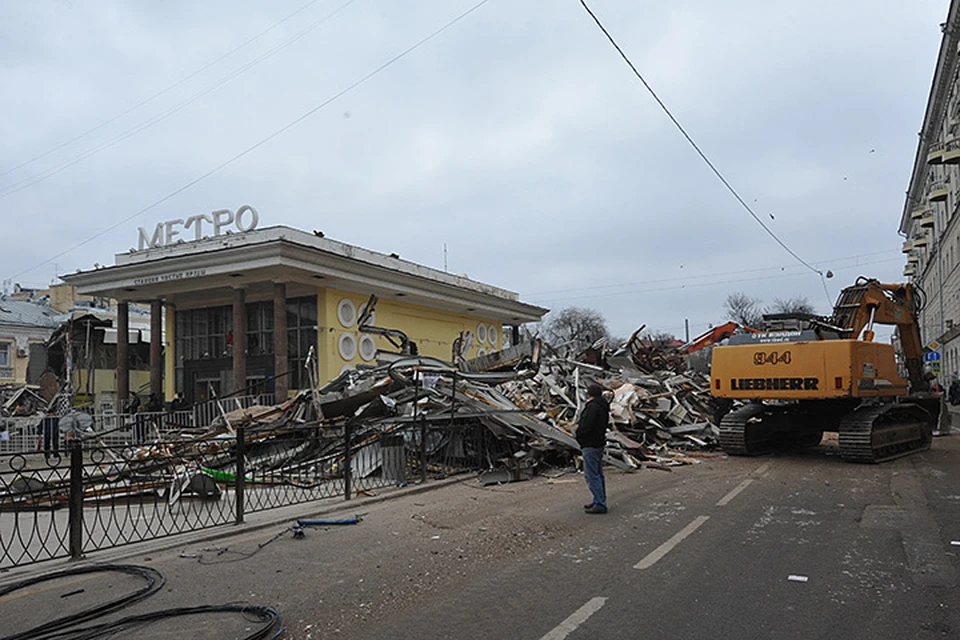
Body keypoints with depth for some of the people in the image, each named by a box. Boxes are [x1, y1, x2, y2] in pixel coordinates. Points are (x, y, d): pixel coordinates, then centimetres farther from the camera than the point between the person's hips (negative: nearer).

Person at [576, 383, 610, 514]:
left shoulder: (593, 407, -20)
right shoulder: (603, 407, 13)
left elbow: (585, 427, -25)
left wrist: (578, 428, -3)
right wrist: (580, 425, 3)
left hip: (590, 446, -11)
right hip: (599, 444, 11)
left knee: (591, 475, -7)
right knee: (598, 474, 17)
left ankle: (600, 504, -5)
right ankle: (600, 501, 25)